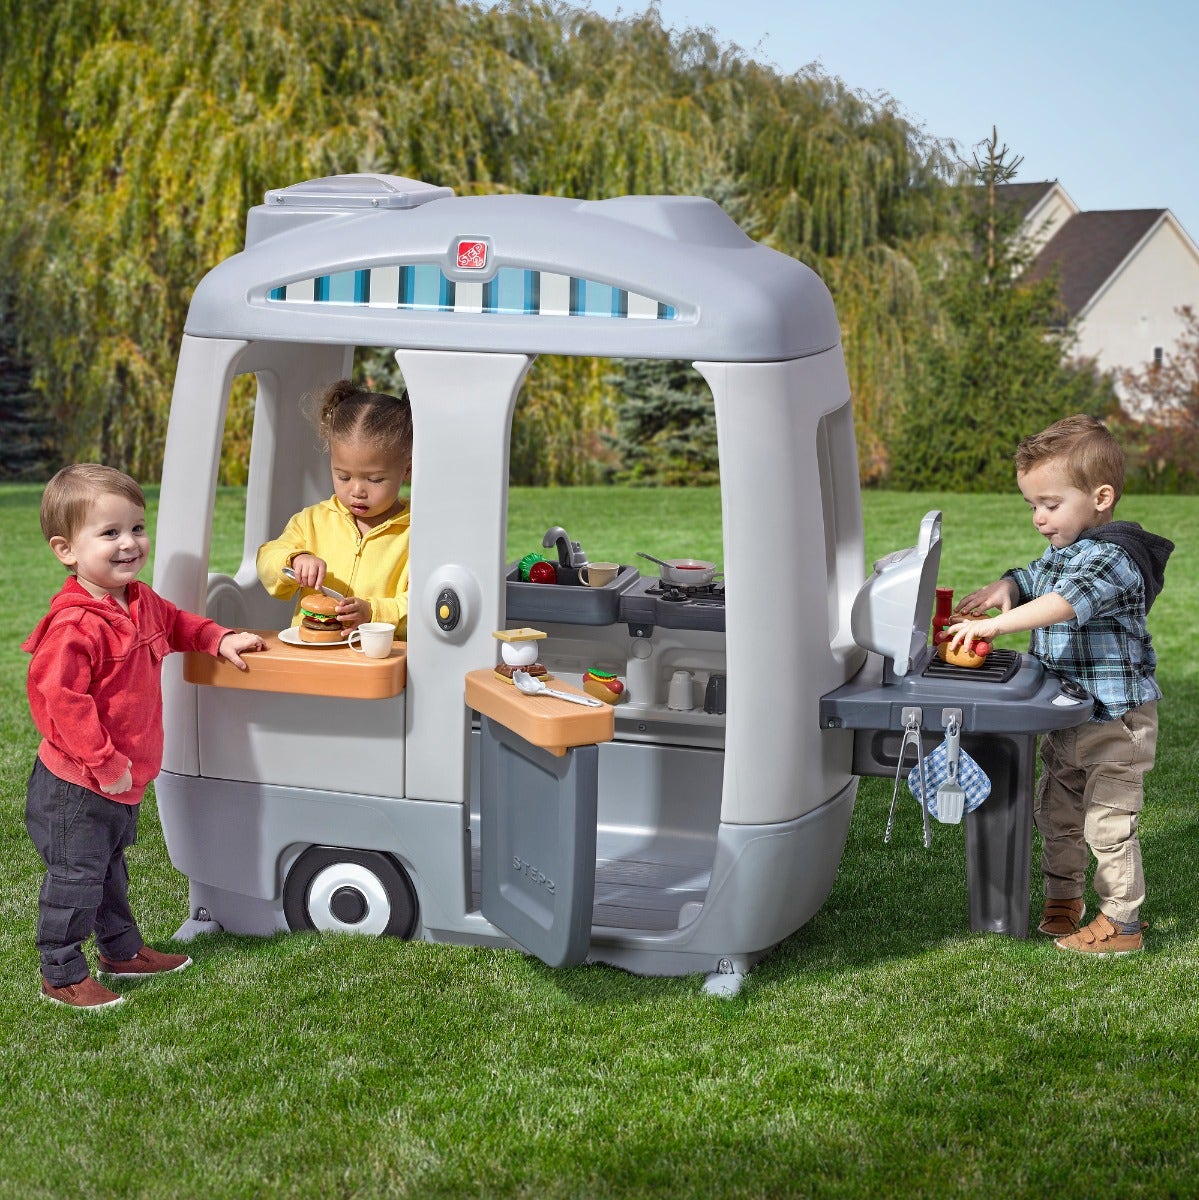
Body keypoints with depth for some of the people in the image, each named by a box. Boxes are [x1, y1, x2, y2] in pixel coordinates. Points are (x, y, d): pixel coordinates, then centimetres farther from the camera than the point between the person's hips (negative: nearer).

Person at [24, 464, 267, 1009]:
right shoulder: (75, 626, -28)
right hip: (76, 787, -9)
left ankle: (121, 950, 40)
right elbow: (59, 698, -30)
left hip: (120, 780, 9)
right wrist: (104, 762, -26)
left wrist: (219, 638, 10)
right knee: (75, 877, 1)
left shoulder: (141, 602, 3)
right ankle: (61, 975, 15)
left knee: (110, 867, 25)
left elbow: (175, 624, 25)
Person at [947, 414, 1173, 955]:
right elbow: (1034, 578, 21)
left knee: (1108, 824, -2)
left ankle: (1121, 923, 10)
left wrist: (996, 624, -45)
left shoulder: (1114, 558, -23)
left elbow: (1068, 601, -37)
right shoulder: (1060, 552, 7)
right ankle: (1063, 897, 37)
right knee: (1055, 813, 20)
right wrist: (1004, 588, -5)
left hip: (1115, 721, -9)